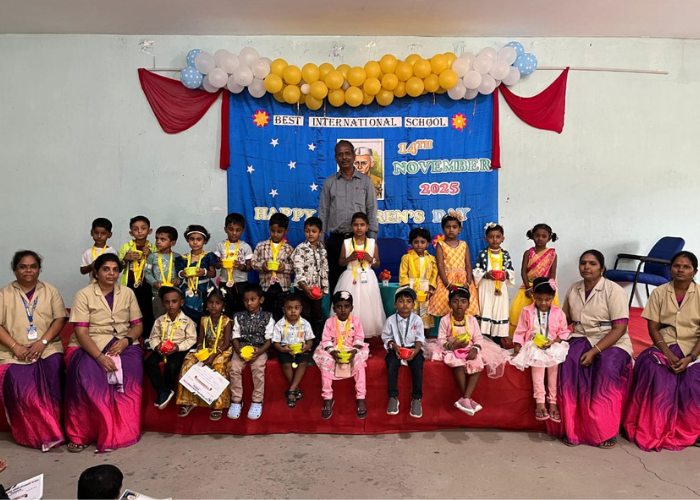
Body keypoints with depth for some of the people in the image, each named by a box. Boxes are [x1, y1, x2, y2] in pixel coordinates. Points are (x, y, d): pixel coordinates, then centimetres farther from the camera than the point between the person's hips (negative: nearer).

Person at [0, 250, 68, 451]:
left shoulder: (50, 291, 12)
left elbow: (60, 319, 4)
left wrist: (43, 341, -11)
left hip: (48, 348, 0)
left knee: (52, 377, -26)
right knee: (21, 387, -24)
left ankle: (49, 431, -15)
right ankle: (41, 435, -12)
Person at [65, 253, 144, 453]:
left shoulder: (127, 293, 9)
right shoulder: (83, 295, -2)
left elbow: (138, 325, 9)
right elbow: (81, 332, -10)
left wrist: (126, 341, -14)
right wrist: (100, 356, -25)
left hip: (122, 344, 2)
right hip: (90, 346, -2)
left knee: (129, 370, -30)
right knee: (86, 373, -34)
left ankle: (120, 432, -21)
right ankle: (81, 434, -20)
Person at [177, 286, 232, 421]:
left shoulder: (226, 321, -7)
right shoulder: (204, 321, 7)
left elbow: (226, 343, -13)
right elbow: (200, 340, 8)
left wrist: (213, 355, -24)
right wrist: (201, 351, -13)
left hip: (221, 352, -5)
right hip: (206, 350, 5)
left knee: (218, 366, -35)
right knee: (188, 363, -19)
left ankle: (218, 405, -27)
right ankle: (188, 401, -8)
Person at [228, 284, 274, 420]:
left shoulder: (267, 317, 3)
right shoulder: (239, 317, 10)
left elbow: (268, 339, -1)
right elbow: (235, 337, 8)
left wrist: (259, 351, -18)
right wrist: (238, 350, -12)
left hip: (259, 349, -2)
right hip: (241, 348, 3)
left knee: (258, 368, -31)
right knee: (234, 368, -25)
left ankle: (257, 401, -15)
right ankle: (236, 400, -9)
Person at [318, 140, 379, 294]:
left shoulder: (365, 181, 7)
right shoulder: (329, 183, 9)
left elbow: (372, 211, 5)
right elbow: (323, 213, 9)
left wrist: (372, 240, -2)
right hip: (336, 240, 1)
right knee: (335, 281, 5)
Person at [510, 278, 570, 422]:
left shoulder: (558, 313, 3)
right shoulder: (527, 312, 2)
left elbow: (564, 332, 6)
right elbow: (520, 332, 5)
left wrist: (553, 342, -12)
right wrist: (517, 349, -4)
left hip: (553, 347, 1)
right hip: (533, 346, -1)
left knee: (554, 363, -30)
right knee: (538, 362, -31)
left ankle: (553, 402, -22)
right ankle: (540, 402, -28)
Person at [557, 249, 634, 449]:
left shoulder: (614, 290, -8)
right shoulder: (573, 290, 8)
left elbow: (620, 328, -15)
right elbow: (565, 320, 19)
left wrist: (594, 351, -23)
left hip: (612, 343, -3)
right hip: (582, 339, 4)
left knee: (607, 368, -35)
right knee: (569, 363, -28)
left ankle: (606, 431, -18)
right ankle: (572, 428, -20)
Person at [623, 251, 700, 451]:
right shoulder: (659, 293, 4)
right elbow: (653, 328, 0)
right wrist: (668, 354, -14)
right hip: (664, 347, 0)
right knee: (655, 373, -30)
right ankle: (655, 430, -15)